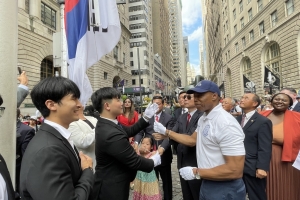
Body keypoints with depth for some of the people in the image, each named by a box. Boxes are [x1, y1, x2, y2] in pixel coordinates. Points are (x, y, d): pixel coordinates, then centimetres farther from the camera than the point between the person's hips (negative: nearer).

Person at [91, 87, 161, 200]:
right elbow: (135, 161, -25)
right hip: (111, 189, -9)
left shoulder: (106, 124, -2)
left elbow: (129, 131, 10)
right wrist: (153, 161, -8)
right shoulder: (112, 134, -33)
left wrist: (146, 117, 2)